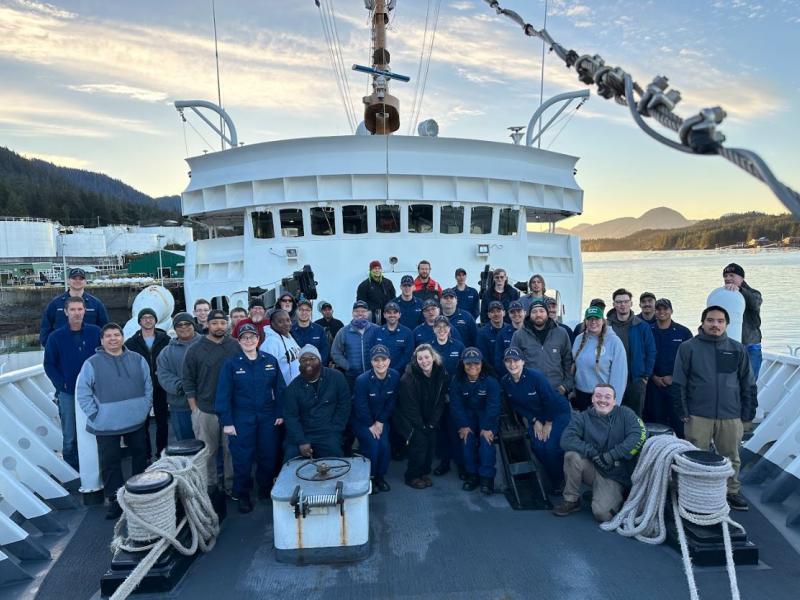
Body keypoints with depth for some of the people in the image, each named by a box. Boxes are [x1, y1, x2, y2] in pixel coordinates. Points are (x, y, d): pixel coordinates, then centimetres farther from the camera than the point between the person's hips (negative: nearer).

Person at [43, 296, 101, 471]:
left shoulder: (95, 332, -3)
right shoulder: (55, 337, -4)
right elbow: (49, 365, 3)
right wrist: (62, 384, -7)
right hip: (68, 394, -1)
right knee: (70, 437, 4)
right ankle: (72, 470, 19)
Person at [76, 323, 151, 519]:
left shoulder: (137, 359, 3)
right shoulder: (92, 363, -5)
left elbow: (148, 386, 9)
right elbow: (82, 393, -4)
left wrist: (145, 409, 3)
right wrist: (95, 415, -9)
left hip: (136, 421, 3)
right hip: (107, 425, -3)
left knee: (140, 456, 17)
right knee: (110, 463, 4)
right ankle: (115, 499, 17)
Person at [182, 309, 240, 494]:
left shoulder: (235, 346, 0)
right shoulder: (195, 349, -3)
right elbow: (188, 380, 0)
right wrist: (194, 409, -2)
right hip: (205, 411, -1)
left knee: (231, 449, 10)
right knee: (208, 451, 9)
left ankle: (231, 483, 25)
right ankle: (209, 485, 25)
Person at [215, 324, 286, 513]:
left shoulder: (271, 361, 2)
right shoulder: (231, 364, -4)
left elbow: (279, 389, 6)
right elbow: (223, 394, -5)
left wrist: (280, 413, 2)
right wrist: (226, 422, -10)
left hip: (268, 418, 2)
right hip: (242, 420, -2)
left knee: (269, 456, 9)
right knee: (242, 458, 3)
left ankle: (266, 490, 30)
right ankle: (243, 496, 22)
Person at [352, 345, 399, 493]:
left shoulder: (395, 376, -15)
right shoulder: (362, 380, -27)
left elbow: (391, 402, -4)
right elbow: (360, 407, -19)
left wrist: (380, 421, -7)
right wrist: (371, 425, -11)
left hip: (381, 418, 4)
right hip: (361, 419, -3)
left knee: (385, 445, -10)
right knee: (372, 444, -18)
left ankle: (380, 476, 15)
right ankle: (369, 477, 6)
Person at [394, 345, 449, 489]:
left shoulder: (441, 374, -10)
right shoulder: (408, 378, -24)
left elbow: (440, 401, -5)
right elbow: (410, 407, -19)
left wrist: (432, 423, -11)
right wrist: (422, 427, -15)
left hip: (430, 419, 5)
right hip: (409, 419, -4)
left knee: (432, 441, -8)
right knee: (420, 441, -16)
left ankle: (425, 472, 17)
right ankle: (412, 476, 5)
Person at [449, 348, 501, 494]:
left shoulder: (490, 381, -13)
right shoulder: (457, 381, -6)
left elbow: (493, 406, -17)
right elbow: (456, 405, -8)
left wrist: (487, 427, -25)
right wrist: (463, 426, -18)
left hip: (487, 417, -2)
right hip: (468, 416, 2)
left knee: (486, 439, -26)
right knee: (467, 438, -22)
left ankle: (487, 476, -13)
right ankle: (472, 474, -6)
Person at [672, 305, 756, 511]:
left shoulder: (738, 349, 7)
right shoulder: (688, 347, 0)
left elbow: (748, 384, 10)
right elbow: (679, 382, 0)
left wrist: (747, 413, 5)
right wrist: (683, 411, -5)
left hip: (731, 416, 2)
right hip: (698, 415, -2)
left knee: (731, 457, 13)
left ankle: (732, 492, 30)